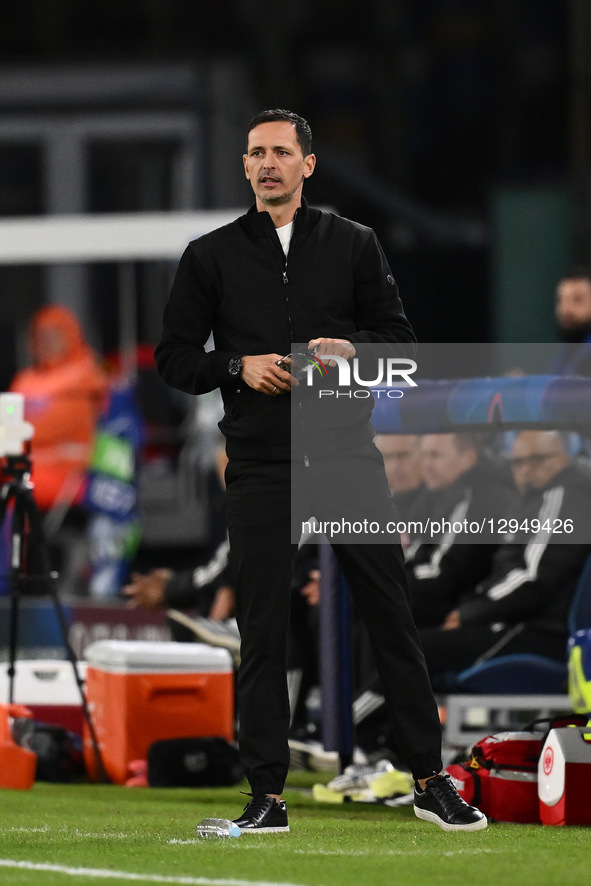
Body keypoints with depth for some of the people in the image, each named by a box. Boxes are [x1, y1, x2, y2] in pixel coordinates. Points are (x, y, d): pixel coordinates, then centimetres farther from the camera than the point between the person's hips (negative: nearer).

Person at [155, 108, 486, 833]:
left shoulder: (353, 245, 10)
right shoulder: (211, 256, 9)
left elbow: (400, 337, 11)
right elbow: (173, 356, 8)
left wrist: (352, 349, -10)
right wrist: (239, 366, -9)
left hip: (349, 458, 0)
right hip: (261, 467, 0)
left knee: (391, 618, 0)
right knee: (262, 633, -1)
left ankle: (429, 780, 7)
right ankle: (267, 794, 5)